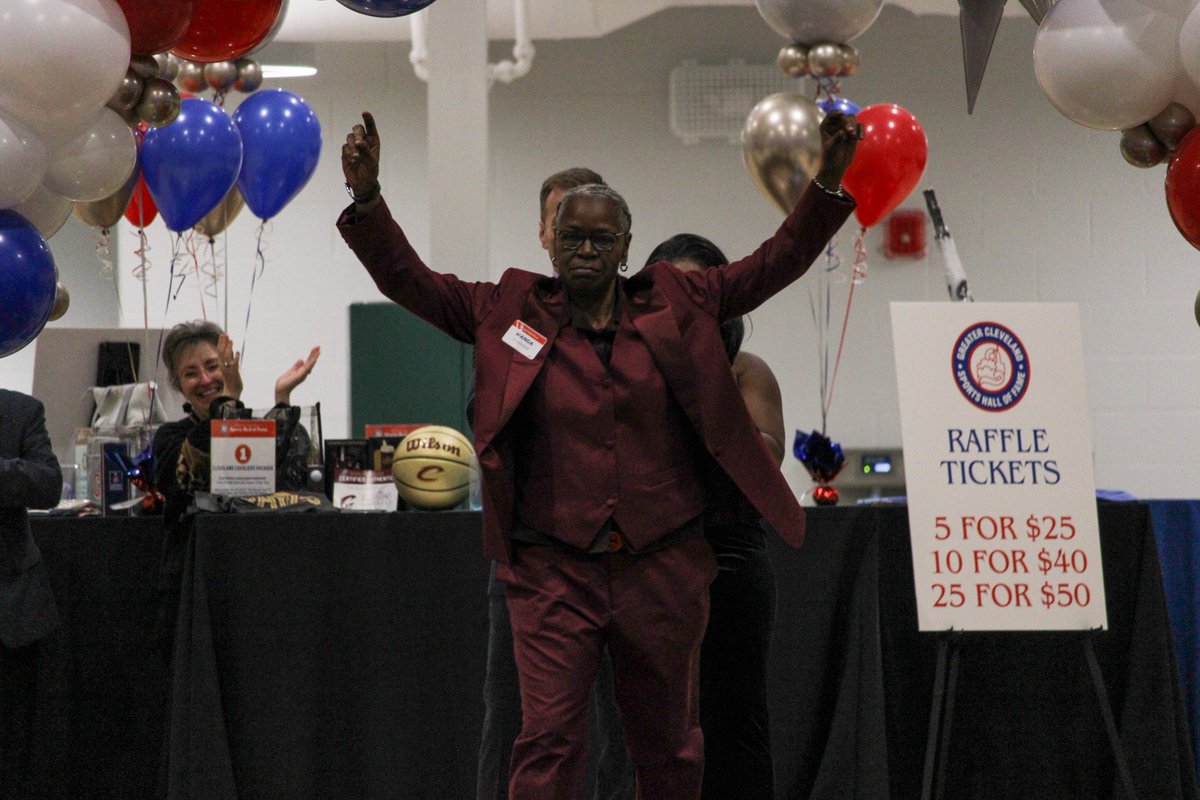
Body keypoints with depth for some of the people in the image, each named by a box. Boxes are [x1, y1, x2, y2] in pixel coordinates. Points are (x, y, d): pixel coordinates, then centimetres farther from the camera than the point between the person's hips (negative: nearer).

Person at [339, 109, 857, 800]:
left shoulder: (675, 306, 4)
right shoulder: (510, 311, 2)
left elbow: (777, 263, 4)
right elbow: (408, 279, 0)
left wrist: (829, 183, -7)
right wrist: (367, 198, -14)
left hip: (665, 569, 2)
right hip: (555, 574, -2)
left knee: (670, 744, 14)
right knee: (547, 743, -6)